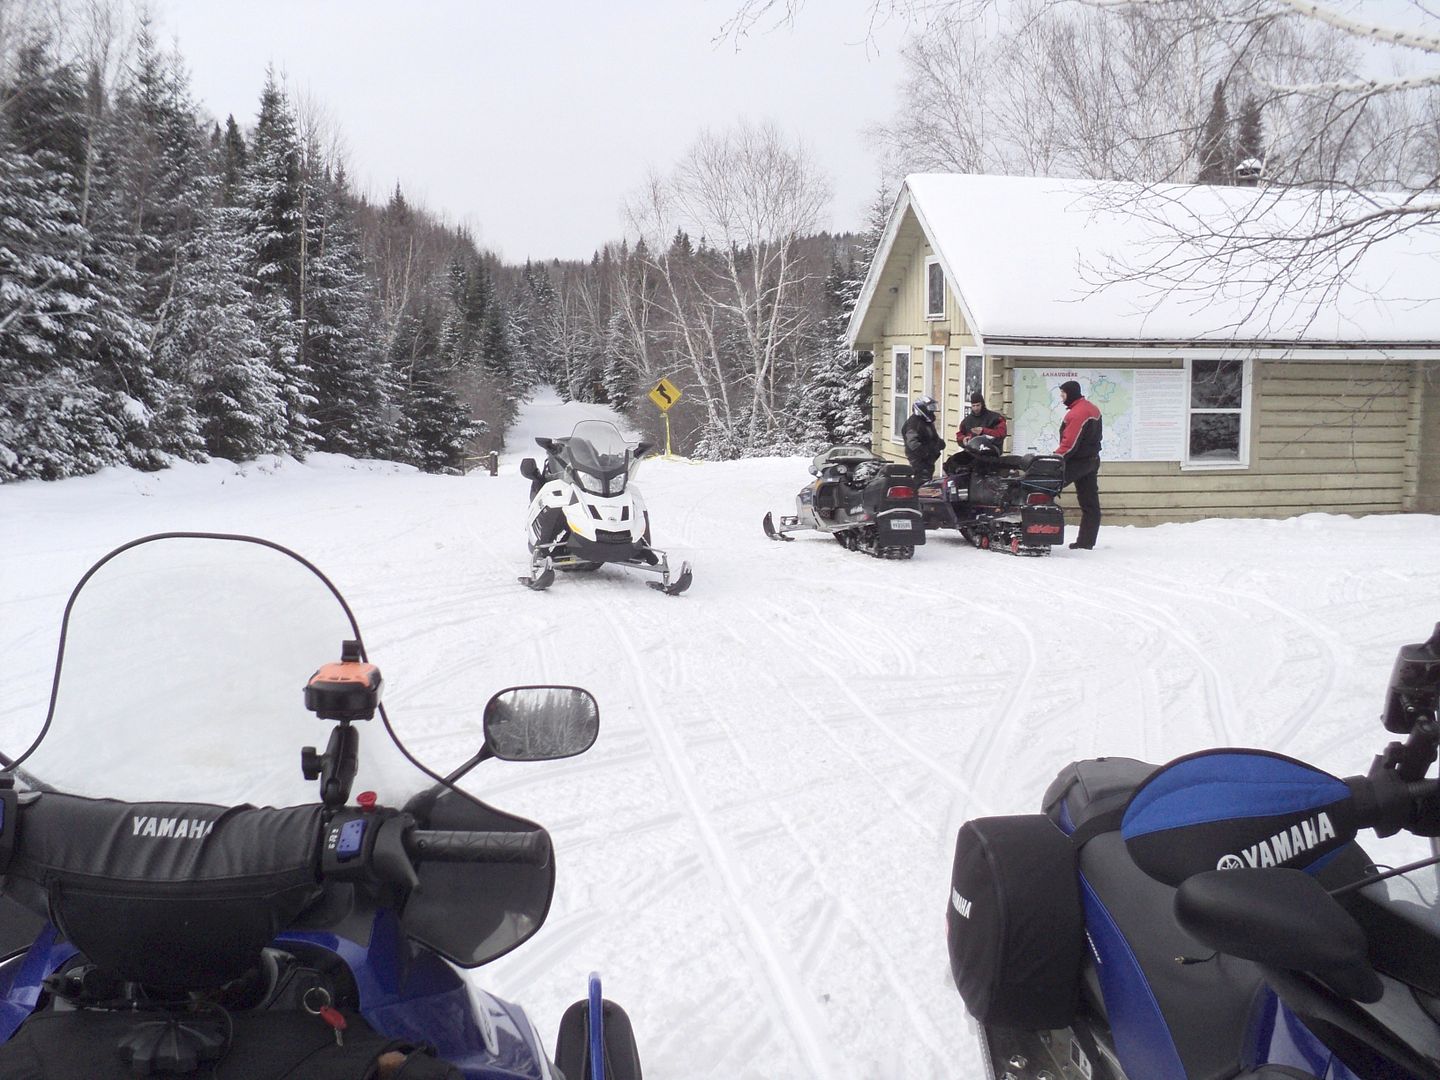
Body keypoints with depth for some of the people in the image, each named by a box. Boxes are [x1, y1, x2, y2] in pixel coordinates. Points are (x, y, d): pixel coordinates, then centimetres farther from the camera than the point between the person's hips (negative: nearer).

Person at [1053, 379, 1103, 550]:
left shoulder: (1077, 413, -18)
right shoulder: (1091, 408, 15)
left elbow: (1070, 442, -24)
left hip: (1078, 461, -10)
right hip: (1092, 459, 10)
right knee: (1090, 503, 8)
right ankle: (1086, 541, 12)